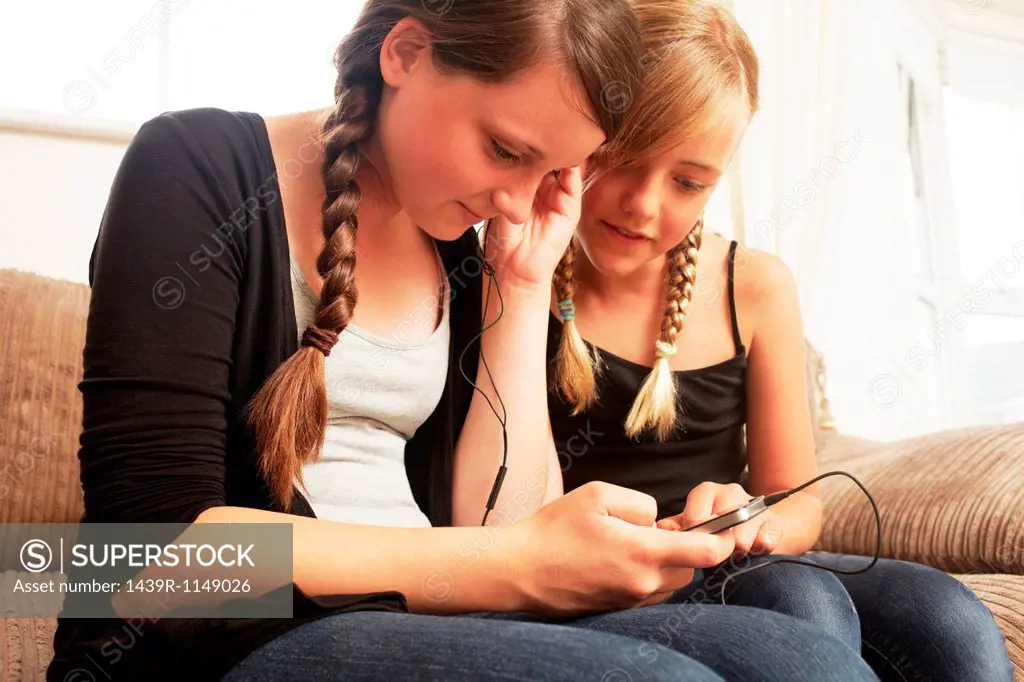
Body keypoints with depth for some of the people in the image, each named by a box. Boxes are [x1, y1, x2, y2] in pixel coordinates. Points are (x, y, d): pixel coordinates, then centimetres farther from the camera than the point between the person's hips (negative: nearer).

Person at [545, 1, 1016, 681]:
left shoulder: (757, 288, 2)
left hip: (732, 572, 4)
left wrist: (750, 521, -18)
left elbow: (799, 506, 7)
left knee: (946, 619, -23)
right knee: (798, 602, -33)